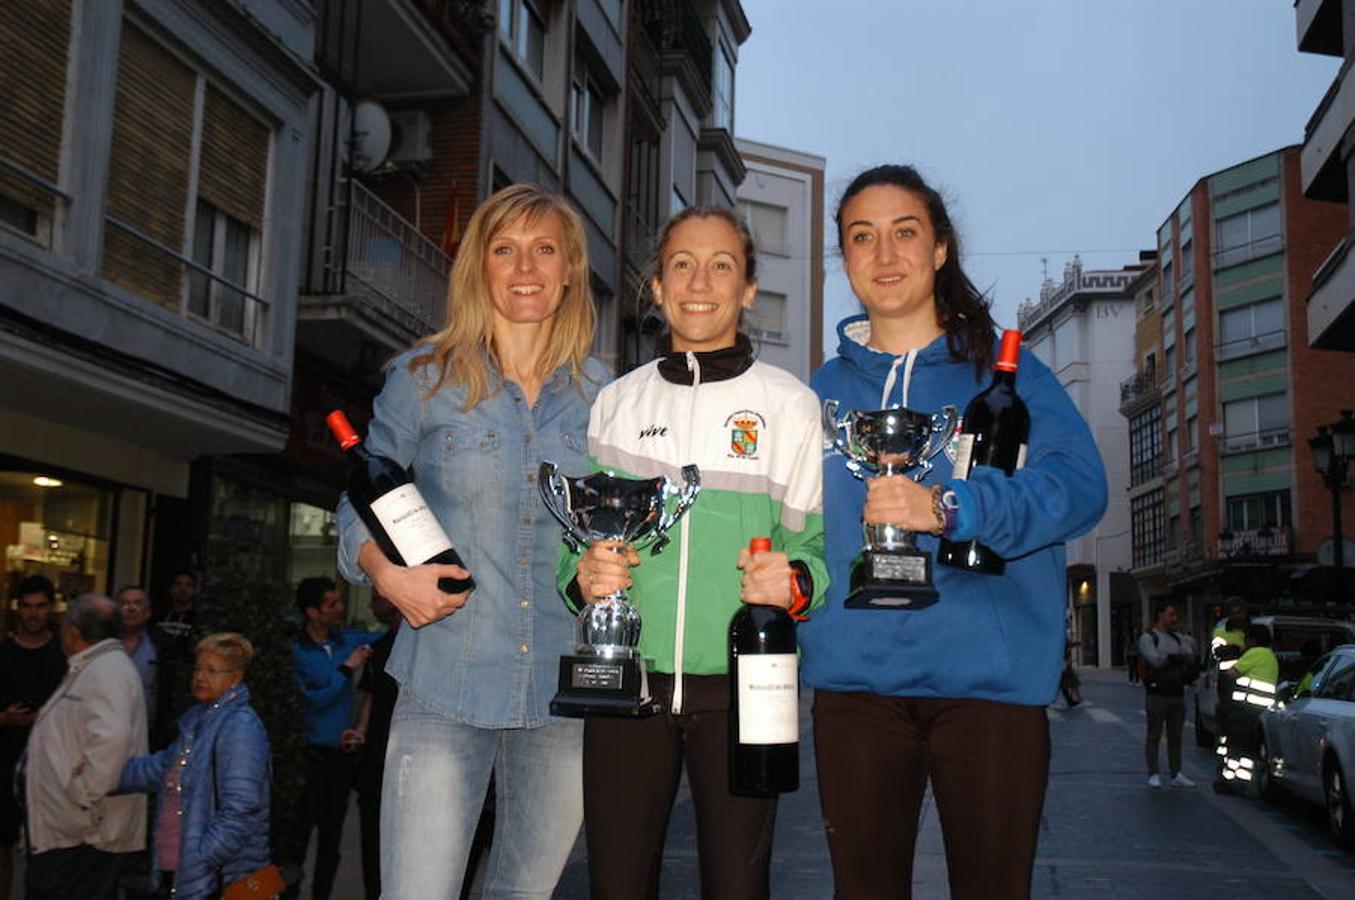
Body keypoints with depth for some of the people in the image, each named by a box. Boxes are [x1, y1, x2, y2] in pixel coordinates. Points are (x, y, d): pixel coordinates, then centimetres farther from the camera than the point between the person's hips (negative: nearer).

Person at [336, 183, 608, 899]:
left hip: (565, 686, 2)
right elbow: (359, 505, 7)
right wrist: (386, 571, -12)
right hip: (447, 684, -2)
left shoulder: (601, 394, 7)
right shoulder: (423, 377, 2)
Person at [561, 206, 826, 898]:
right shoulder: (614, 402, 11)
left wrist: (797, 582, -18)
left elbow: (819, 539, 3)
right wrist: (583, 574, -8)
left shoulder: (790, 404, 4)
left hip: (742, 685, -1)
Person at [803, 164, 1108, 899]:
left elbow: (1079, 484, -13)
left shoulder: (1003, 370, 3)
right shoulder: (823, 391, 13)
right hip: (854, 680, 3)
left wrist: (947, 508, -28)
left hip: (987, 676, -2)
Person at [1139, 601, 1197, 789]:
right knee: (1154, 736, -1)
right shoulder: (1148, 638, -2)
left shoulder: (1178, 638, 17)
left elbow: (1191, 658, 4)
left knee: (1175, 737, 7)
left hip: (1177, 694, 6)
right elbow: (1155, 660, -17)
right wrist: (1178, 658, -4)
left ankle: (1176, 775, 11)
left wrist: (1169, 658, -9)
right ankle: (1153, 774, 2)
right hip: (1157, 694, -6)